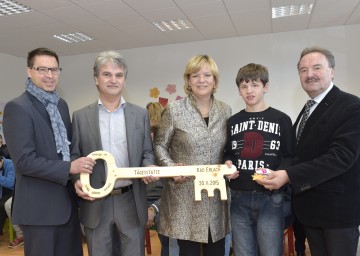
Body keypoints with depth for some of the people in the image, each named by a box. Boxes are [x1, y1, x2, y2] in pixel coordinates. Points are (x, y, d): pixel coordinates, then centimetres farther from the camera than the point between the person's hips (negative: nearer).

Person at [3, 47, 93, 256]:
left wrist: (79, 173, 3)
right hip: (39, 206, -7)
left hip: (68, 200, 7)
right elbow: (24, 160, -19)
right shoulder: (17, 107, -13)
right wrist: (69, 168, -21)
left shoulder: (61, 105, 10)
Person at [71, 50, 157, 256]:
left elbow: (147, 152, 7)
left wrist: (149, 168, -14)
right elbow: (74, 155, 5)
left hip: (131, 201, 1)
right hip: (95, 202, 0)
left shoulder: (140, 114, 4)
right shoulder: (80, 116, 3)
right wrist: (77, 180, -13)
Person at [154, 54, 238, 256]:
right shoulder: (174, 110, -6)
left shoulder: (225, 111, 5)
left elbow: (229, 149, 14)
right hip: (184, 196, -3)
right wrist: (171, 168, -17)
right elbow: (160, 146, -1)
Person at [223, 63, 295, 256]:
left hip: (270, 198, -3)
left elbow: (290, 156, 0)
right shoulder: (233, 122, 10)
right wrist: (228, 165, -4)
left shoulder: (281, 119, 0)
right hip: (239, 198, 3)